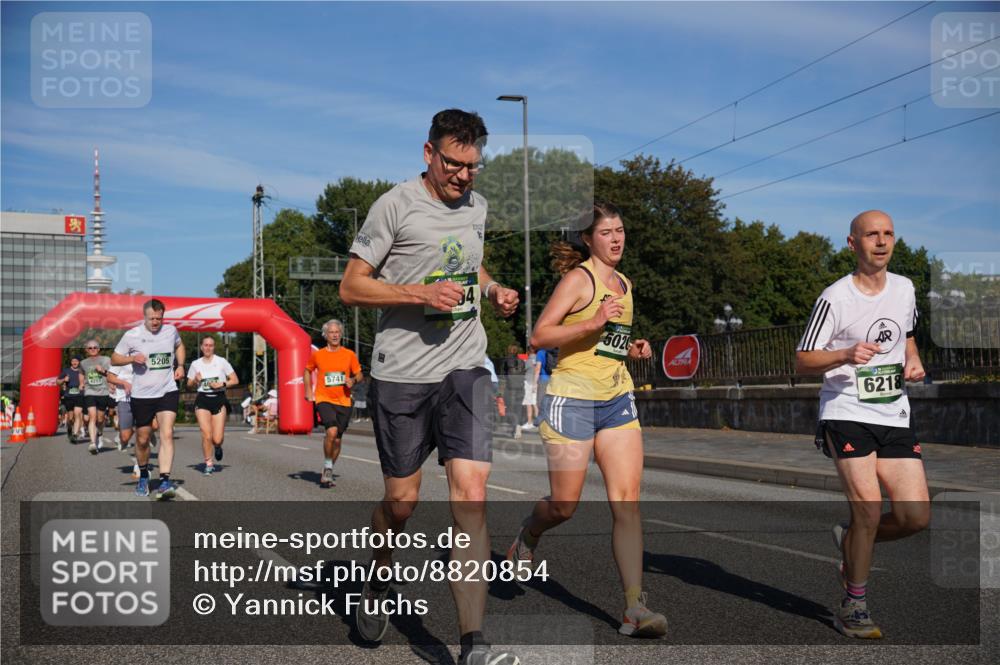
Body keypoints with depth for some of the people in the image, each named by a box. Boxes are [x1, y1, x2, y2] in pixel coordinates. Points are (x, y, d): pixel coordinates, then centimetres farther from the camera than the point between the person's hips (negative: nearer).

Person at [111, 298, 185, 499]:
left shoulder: (171, 331, 3)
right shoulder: (132, 335, -5)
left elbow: (179, 346, 25)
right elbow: (114, 358, 3)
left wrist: (180, 365, 8)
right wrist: (132, 358, -17)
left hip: (167, 392, 1)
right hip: (141, 394, -1)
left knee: (167, 434, -16)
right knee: (142, 439, 10)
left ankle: (165, 481, -20)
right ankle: (143, 476, 35)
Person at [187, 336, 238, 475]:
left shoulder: (221, 362, 2)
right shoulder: (195, 364, 7)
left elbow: (235, 380, 4)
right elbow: (189, 384, 16)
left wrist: (222, 384, -12)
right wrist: (195, 380, -6)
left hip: (219, 399, -1)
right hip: (202, 400, 1)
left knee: (217, 439, -7)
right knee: (206, 435, -12)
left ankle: (218, 447, 30)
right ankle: (209, 463, 6)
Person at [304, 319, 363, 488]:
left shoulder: (349, 355, 3)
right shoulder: (317, 355, 2)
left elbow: (360, 375, 11)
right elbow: (307, 371, 19)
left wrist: (353, 380, -12)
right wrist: (308, 390, 7)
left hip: (343, 402, 3)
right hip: (324, 399, -2)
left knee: (337, 439, 9)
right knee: (331, 431, -25)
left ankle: (327, 473, 27)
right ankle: (327, 467, -5)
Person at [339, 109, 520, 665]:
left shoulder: (477, 207, 13)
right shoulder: (396, 205, -5)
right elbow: (351, 287, -5)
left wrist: (493, 289, 10)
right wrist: (421, 293, -19)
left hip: (466, 369, 4)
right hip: (401, 373, -3)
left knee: (471, 495, -10)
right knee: (403, 500, 8)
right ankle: (380, 583, 41)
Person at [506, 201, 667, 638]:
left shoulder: (624, 284, 16)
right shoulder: (578, 277, -7)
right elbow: (539, 337, -14)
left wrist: (632, 349, 10)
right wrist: (593, 323, -23)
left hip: (618, 400, 6)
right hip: (572, 399, -6)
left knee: (627, 501, -5)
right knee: (564, 507, 1)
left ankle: (634, 608, -5)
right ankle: (527, 536, 36)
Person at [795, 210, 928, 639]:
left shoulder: (904, 289, 10)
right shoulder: (835, 298, -8)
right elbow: (802, 362, -7)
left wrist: (913, 362, 6)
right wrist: (846, 355, -24)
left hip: (895, 417, 6)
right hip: (846, 414, -5)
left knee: (916, 516, -4)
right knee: (868, 508, -15)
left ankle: (851, 544, 26)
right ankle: (854, 605, 5)